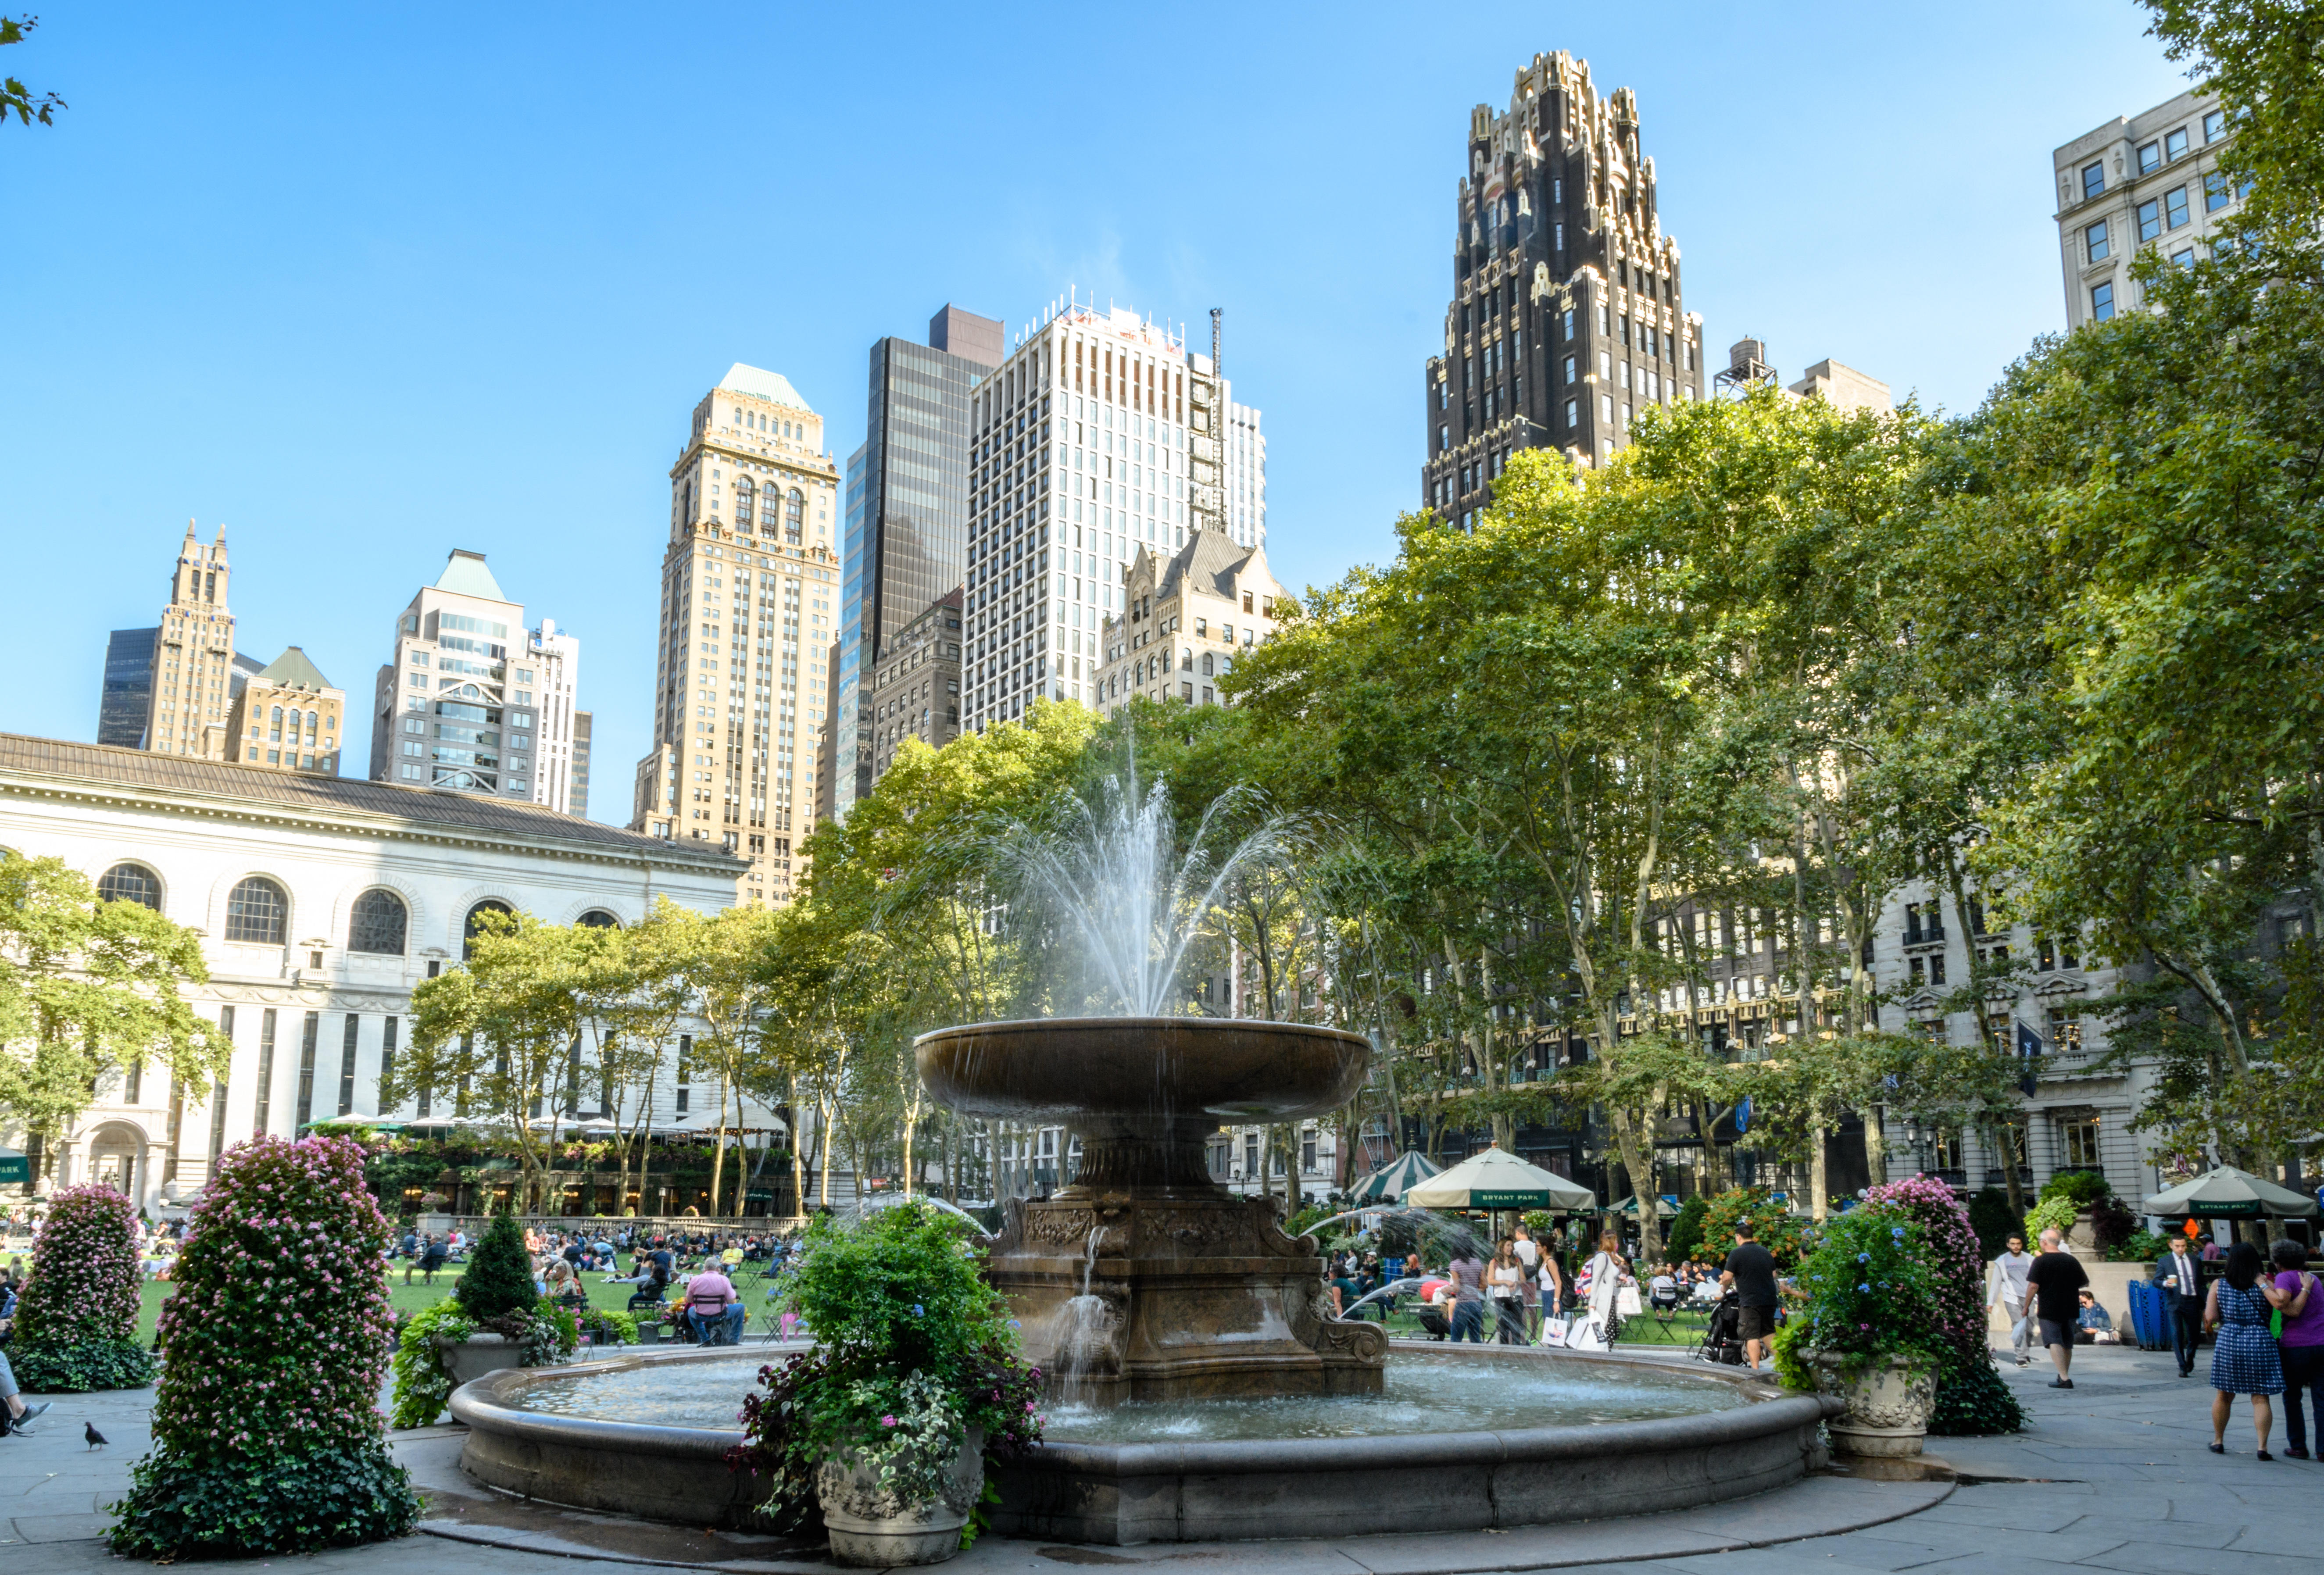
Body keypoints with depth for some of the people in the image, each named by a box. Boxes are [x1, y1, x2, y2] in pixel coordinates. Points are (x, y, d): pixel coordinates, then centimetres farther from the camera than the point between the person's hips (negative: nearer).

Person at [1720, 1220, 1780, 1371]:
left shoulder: (1736, 1254, -9)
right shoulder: (1766, 1252, 12)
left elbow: (1727, 1278, -11)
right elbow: (1774, 1275, 20)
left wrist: (1724, 1289, 9)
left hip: (1749, 1301, -6)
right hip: (1769, 1300, 6)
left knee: (1752, 1336, -3)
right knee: (1769, 1332, 19)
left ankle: (1755, 1369, -6)